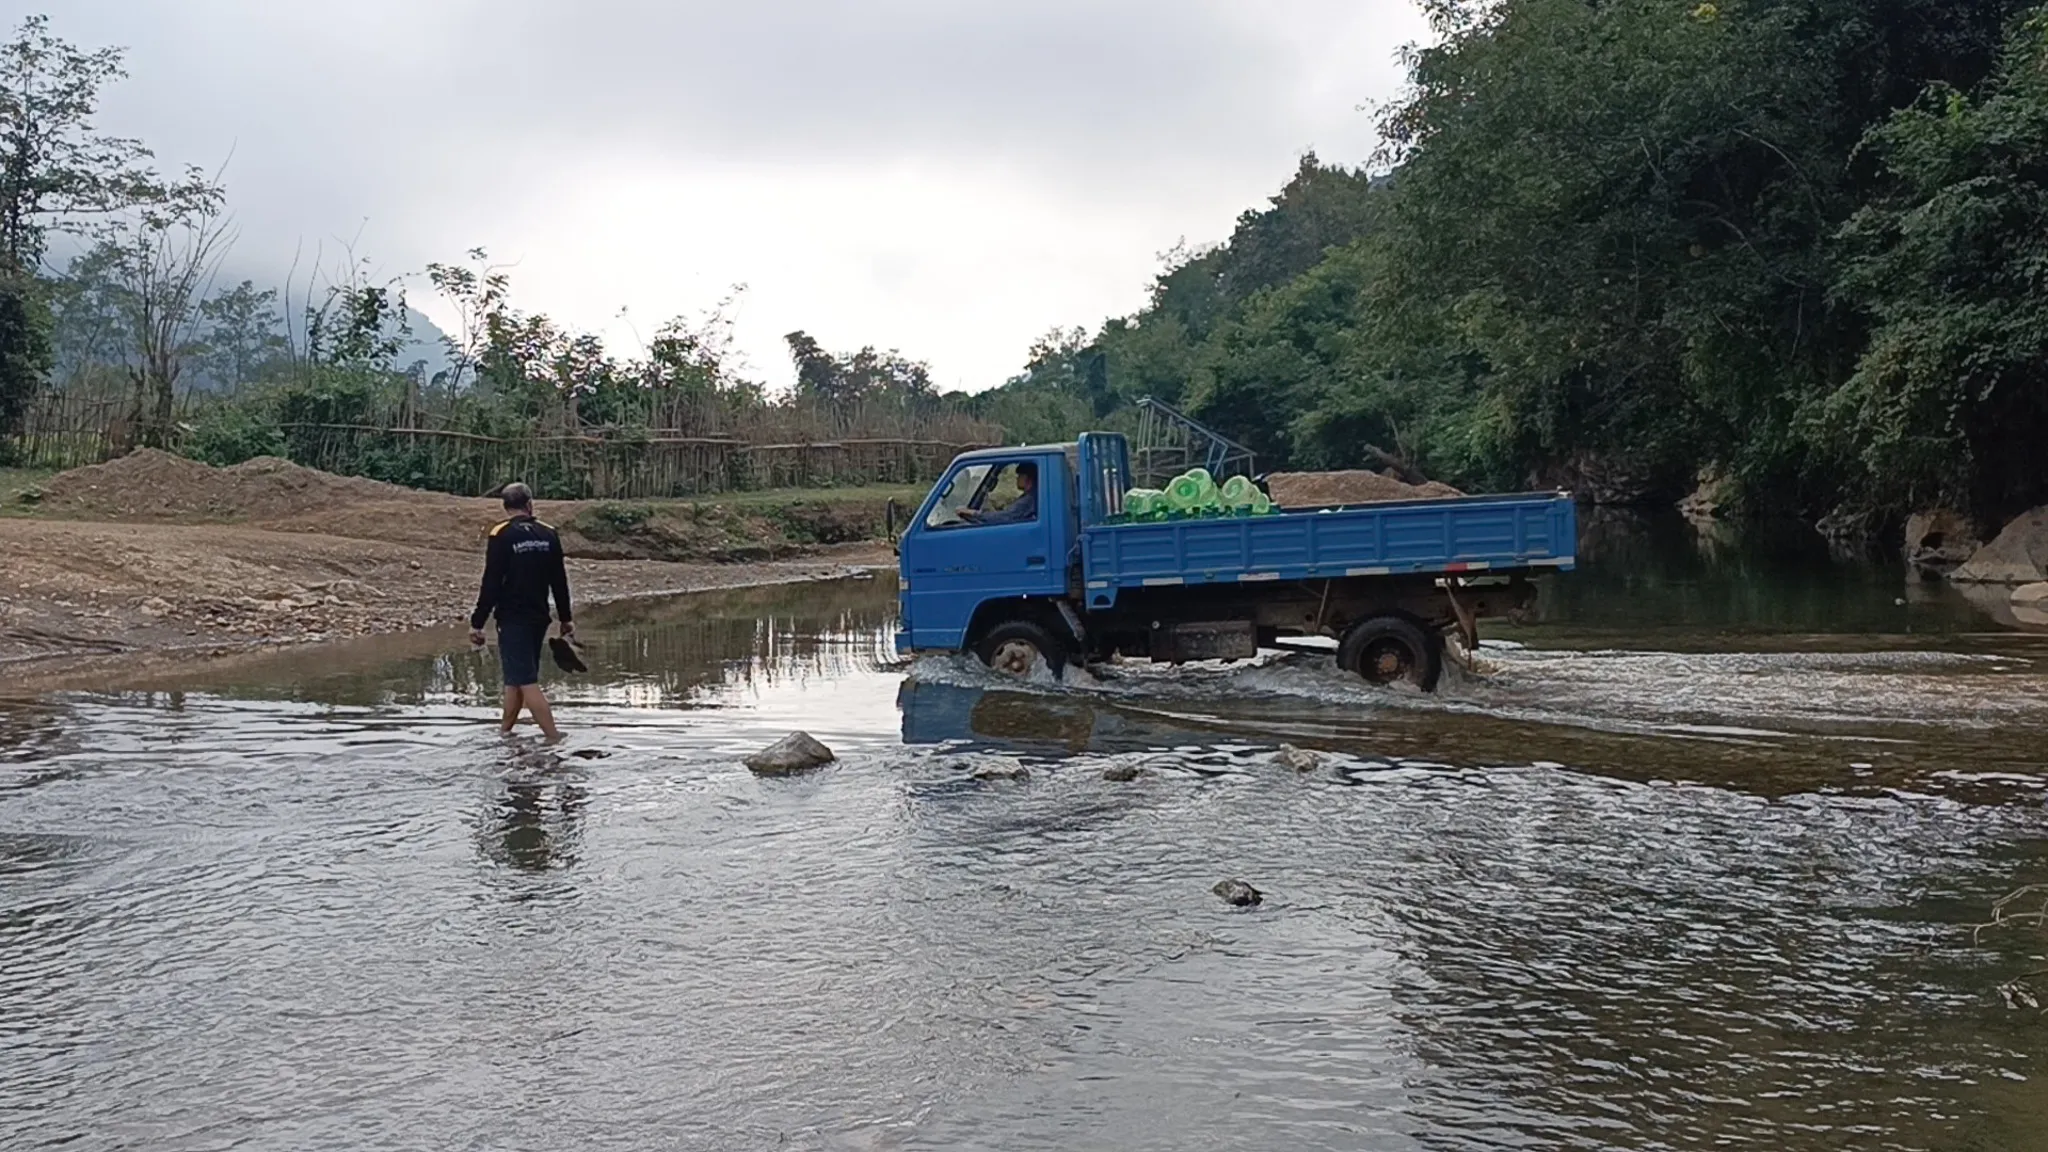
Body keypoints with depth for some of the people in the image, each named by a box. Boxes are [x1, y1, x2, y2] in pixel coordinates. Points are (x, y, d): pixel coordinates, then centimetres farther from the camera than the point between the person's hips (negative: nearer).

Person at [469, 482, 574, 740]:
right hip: (539, 617, 6)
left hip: (512, 619, -6)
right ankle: (504, 730, 24)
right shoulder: (548, 535, 4)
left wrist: (477, 622, -8)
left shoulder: (501, 536, -10)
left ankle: (553, 737, -13)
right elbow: (559, 581, 9)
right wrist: (566, 619, 19)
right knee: (515, 677, 18)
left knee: (526, 681, -7)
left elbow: (491, 583, -13)